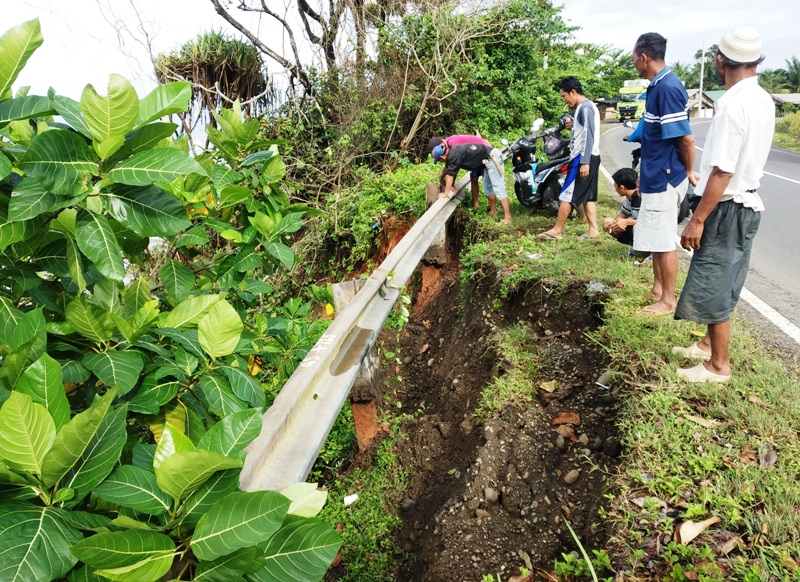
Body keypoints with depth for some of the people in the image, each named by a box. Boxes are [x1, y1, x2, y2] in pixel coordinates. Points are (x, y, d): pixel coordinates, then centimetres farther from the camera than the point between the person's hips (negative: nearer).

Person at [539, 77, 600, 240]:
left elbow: (589, 136, -21)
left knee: (566, 194, -7)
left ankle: (557, 230, -3)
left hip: (583, 157, -11)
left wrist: (584, 162, -25)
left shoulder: (585, 108, -13)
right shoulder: (584, 107, 19)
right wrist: (572, 126, 11)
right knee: (587, 196, 10)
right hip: (588, 158, 11)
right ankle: (593, 230, 11)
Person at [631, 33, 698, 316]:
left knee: (663, 240, 0)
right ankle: (658, 289, 32)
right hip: (657, 176, 10)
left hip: (664, 178, -10)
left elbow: (686, 137, -22)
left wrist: (688, 171, -8)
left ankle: (668, 300, 13)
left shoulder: (667, 88, -21)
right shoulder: (658, 85, 10)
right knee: (655, 237, 19)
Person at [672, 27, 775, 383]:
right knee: (725, 282, 20)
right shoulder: (764, 100, 7)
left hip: (727, 208, -9)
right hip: (749, 203, 9)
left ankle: (718, 366, 14)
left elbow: (722, 171, -25)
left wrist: (698, 219, -21)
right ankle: (711, 343, 37)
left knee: (712, 285, 1)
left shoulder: (732, 103, -21)